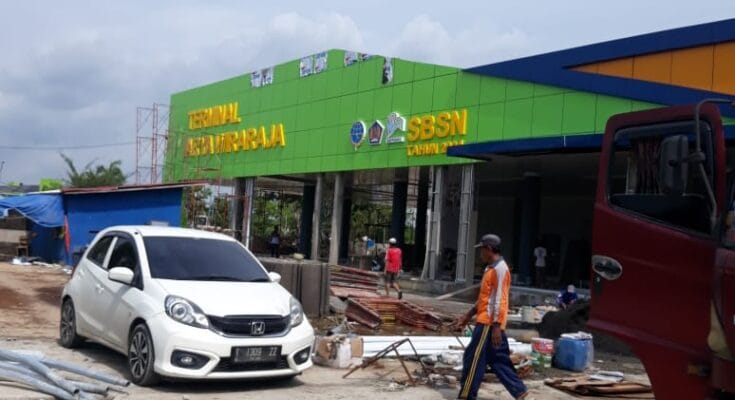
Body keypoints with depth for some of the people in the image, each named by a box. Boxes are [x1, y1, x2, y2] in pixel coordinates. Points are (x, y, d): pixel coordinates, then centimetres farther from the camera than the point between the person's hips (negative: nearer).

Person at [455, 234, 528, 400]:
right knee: (499, 360, 12)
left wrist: (496, 326, -22)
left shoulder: (500, 269, -15)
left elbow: (499, 300, -19)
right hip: (486, 322, 10)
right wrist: (468, 316, 24)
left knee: (474, 359, -5)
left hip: (489, 324, -10)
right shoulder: (491, 268, 16)